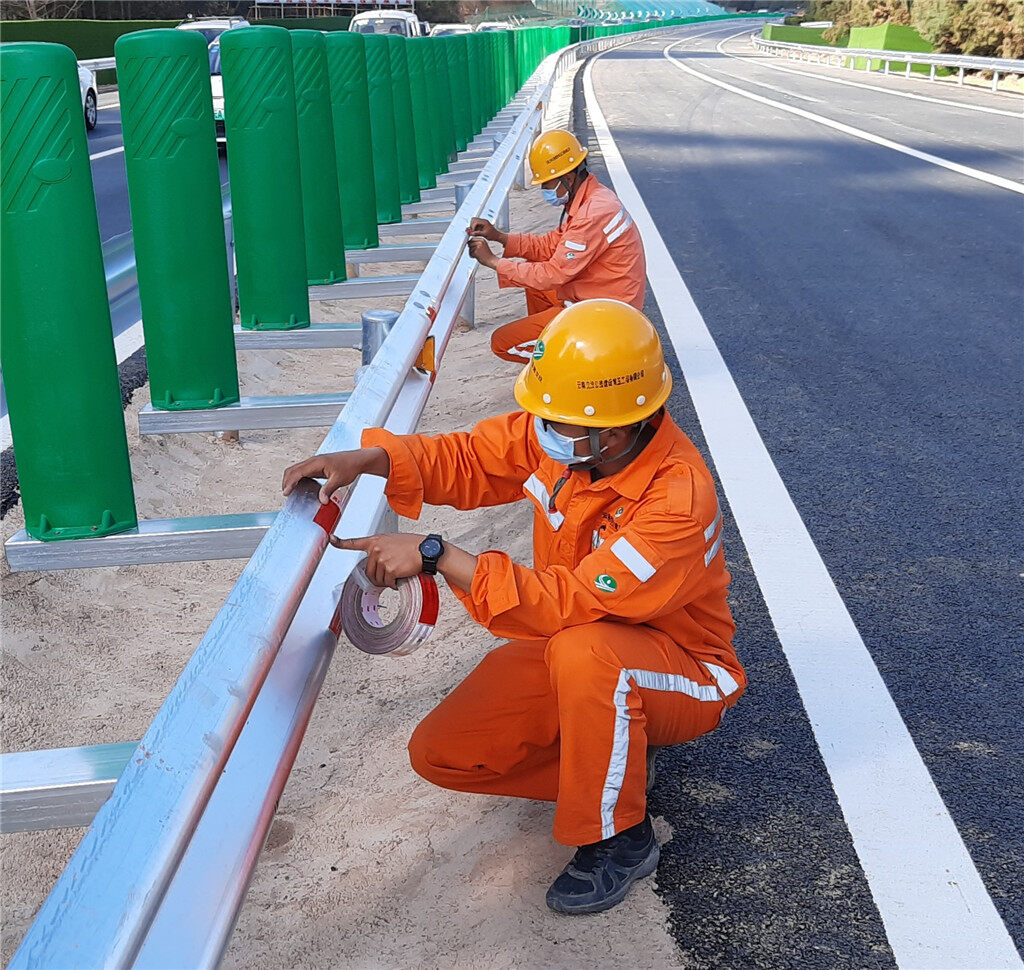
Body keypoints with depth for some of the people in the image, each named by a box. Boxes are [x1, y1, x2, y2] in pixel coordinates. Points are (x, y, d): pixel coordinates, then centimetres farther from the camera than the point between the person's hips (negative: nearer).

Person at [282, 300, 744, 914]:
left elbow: (569, 603, -40)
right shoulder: (558, 435, -14)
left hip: (680, 674, -6)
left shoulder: (678, 499, -34)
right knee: (440, 754, -5)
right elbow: (467, 458, -2)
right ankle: (616, 757, 11)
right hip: (570, 649, 7)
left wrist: (434, 555, -41)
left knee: (581, 652, -41)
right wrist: (367, 460, -20)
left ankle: (620, 840, -16)